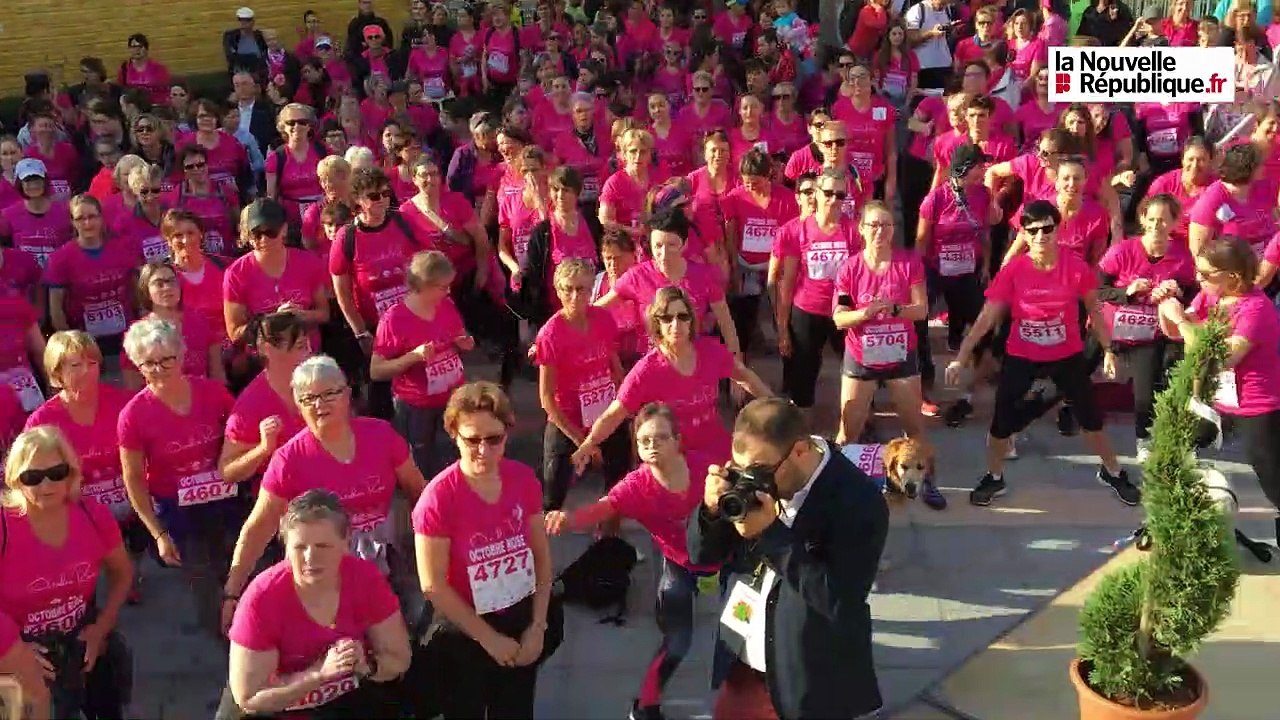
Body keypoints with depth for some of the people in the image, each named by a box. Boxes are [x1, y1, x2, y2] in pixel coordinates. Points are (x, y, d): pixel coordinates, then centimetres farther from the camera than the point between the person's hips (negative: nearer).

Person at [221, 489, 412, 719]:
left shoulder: (366, 578, -17)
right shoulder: (261, 598, -24)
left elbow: (400, 660, -6)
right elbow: (248, 699, -19)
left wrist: (367, 665, -26)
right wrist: (321, 672, -29)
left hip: (350, 698, 1)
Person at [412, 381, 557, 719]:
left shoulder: (523, 478, -8)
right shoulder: (439, 498, -21)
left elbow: (541, 555, 1)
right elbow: (433, 585, -17)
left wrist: (538, 625, -3)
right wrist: (488, 638, -12)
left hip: (521, 626, 4)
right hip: (463, 637, -4)